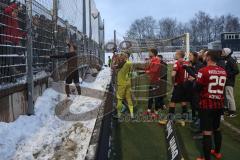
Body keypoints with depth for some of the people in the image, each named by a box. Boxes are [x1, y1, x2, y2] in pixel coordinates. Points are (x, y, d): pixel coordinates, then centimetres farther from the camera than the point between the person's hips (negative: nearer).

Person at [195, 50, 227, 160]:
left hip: (206, 105, -6)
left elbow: (197, 88, -12)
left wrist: (196, 81, 8)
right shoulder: (223, 71, 3)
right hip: (219, 105, 6)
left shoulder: (204, 71, -15)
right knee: (217, 129, 22)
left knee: (207, 132, -1)